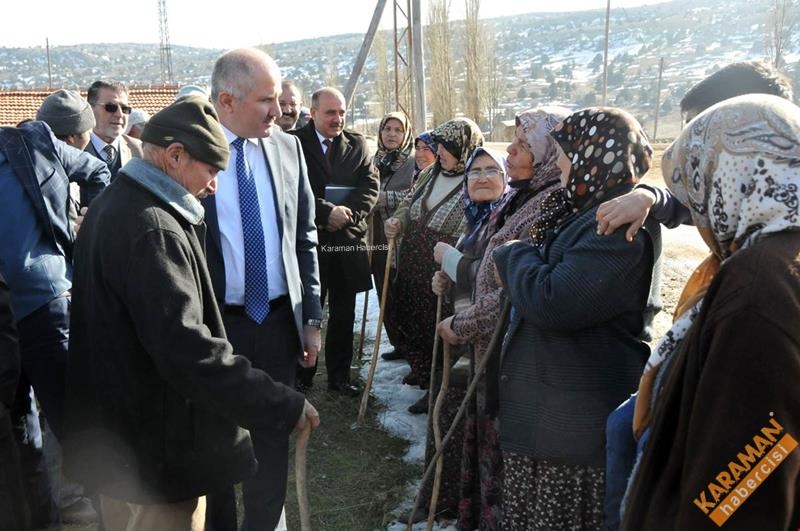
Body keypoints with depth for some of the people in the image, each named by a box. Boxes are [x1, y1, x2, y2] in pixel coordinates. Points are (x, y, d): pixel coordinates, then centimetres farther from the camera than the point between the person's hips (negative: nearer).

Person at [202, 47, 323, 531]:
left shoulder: (288, 147, 3)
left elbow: (305, 237, 7)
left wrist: (311, 317, 6)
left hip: (278, 321, 3)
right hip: (212, 324, -3)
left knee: (274, 441, 15)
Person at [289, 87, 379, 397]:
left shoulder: (357, 144, 9)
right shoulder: (295, 143, -4)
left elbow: (371, 185, 3)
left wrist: (349, 213, -12)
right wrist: (328, 212, -18)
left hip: (348, 241, 4)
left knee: (343, 314, 12)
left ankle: (339, 376, 24)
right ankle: (303, 375, 20)